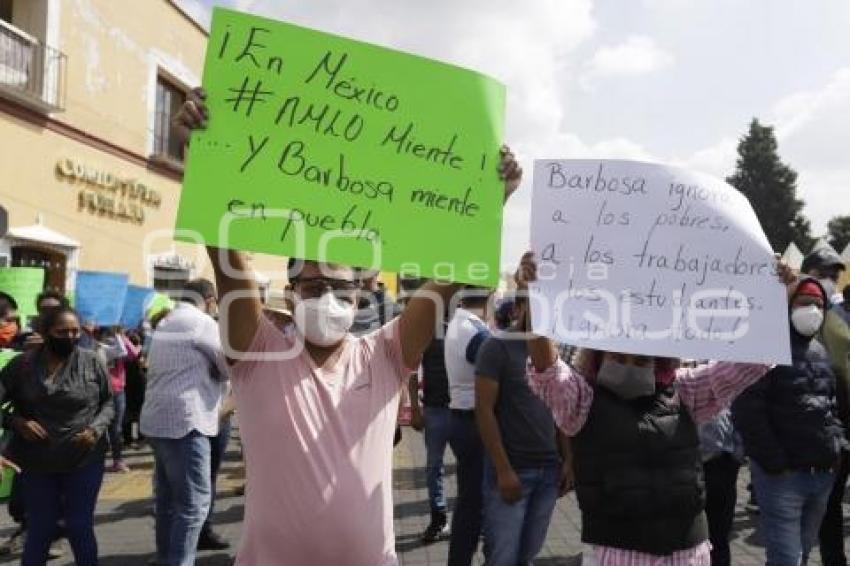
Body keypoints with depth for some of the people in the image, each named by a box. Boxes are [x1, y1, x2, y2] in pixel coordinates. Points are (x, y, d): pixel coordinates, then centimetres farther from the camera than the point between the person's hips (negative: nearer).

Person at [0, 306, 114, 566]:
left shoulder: (91, 362, -4)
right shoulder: (22, 364, -3)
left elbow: (109, 402, 3)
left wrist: (97, 429, -14)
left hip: (85, 459, -1)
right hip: (36, 462, 1)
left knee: (80, 527, 7)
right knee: (39, 531, 11)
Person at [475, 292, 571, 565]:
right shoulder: (497, 346, -8)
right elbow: (484, 409, -12)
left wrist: (567, 460, 8)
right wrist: (504, 470, -15)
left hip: (549, 470, 5)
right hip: (511, 470, -5)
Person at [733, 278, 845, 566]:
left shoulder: (820, 351, 14)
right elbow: (746, 410, -19)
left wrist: (837, 444, 10)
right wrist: (774, 462, -17)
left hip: (823, 474, 8)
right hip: (782, 476, -8)